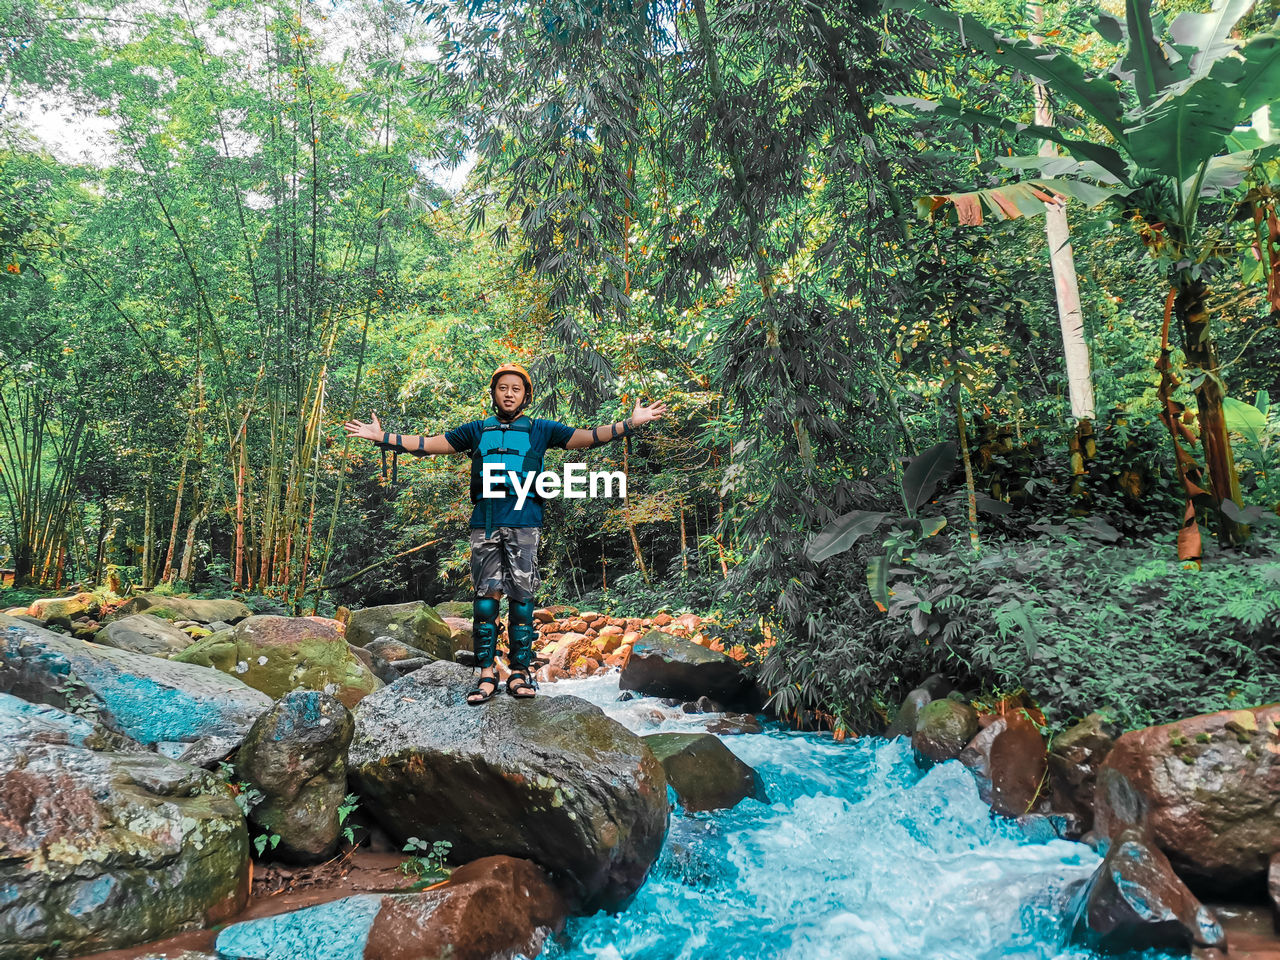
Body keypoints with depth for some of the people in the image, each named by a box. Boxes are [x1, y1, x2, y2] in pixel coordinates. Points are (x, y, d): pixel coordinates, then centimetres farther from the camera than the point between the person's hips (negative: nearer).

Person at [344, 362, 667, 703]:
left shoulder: (539, 429, 16)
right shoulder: (477, 430, 21)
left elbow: (586, 437, 11)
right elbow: (427, 444, 22)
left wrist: (630, 423, 2)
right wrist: (380, 437, 18)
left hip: (523, 521, -1)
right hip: (485, 522, 2)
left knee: (520, 597, -2)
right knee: (485, 597, -2)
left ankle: (520, 671, 6)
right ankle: (487, 673, 5)